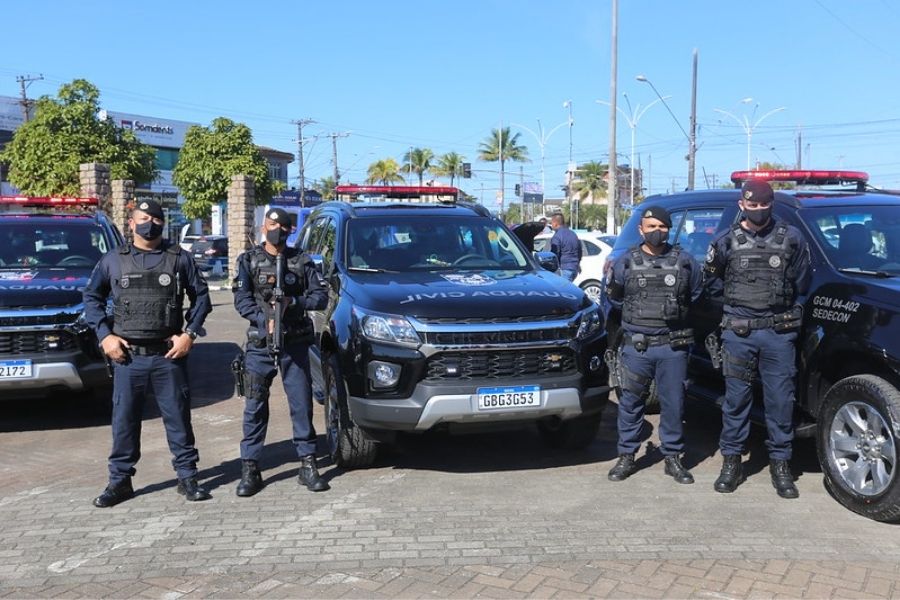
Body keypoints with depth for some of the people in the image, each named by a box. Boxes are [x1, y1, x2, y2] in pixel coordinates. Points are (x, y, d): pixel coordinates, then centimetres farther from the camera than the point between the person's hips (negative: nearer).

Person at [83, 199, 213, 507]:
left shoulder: (179, 258, 5)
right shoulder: (113, 260, 7)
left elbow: (201, 296, 7)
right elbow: (92, 298, 12)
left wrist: (190, 333, -4)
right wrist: (105, 335, -1)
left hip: (169, 355, -1)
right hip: (127, 355, 1)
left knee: (178, 417, 5)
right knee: (124, 419, 7)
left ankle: (187, 476, 16)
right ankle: (120, 480, 19)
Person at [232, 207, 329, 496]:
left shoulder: (301, 261, 8)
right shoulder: (249, 260, 7)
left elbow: (320, 297, 3)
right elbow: (241, 300, -2)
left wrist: (293, 302, -14)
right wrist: (265, 320, -18)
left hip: (295, 342, 1)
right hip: (260, 343, 0)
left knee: (302, 404, 2)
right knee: (255, 406, 1)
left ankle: (308, 464, 10)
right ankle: (250, 469, 8)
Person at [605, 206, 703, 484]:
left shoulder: (685, 261, 4)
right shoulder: (626, 262, 3)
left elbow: (696, 294, 15)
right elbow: (615, 299, 13)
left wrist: (677, 313, 11)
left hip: (673, 347, 0)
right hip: (636, 346, 0)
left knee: (673, 403, 6)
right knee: (631, 402, 5)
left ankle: (673, 457, 19)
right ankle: (626, 456, 16)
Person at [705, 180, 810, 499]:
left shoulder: (791, 238, 5)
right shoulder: (728, 240, 7)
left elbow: (801, 283, 8)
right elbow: (712, 277, 11)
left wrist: (780, 297, 2)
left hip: (779, 331, 0)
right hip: (738, 330, 0)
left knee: (780, 399, 4)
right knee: (736, 397, 6)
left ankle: (780, 463, 17)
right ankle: (731, 460, 17)